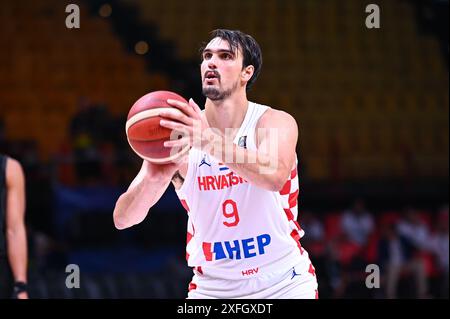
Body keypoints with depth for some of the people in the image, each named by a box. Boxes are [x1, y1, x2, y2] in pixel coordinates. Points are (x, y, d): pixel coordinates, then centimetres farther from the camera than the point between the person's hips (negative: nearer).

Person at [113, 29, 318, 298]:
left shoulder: (277, 122, -10)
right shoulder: (179, 134, -5)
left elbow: (274, 176, -33)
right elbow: (123, 219, -10)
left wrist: (211, 141, -47)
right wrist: (151, 179, -32)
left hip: (285, 284, -2)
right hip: (212, 289, 2)